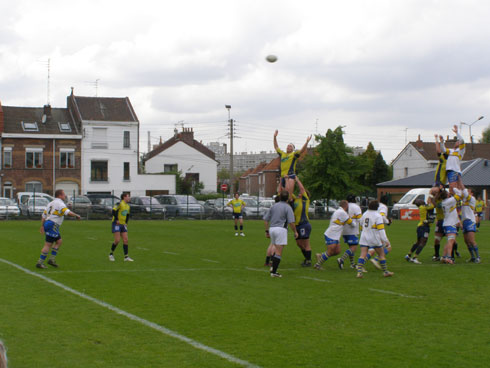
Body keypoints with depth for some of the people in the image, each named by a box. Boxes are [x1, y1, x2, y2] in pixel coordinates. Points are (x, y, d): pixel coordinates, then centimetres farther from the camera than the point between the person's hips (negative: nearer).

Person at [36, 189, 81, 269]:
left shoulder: (51, 203, 18)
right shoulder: (60, 204, -11)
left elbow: (43, 215, 18)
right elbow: (69, 213, -24)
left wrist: (42, 226, 19)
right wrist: (77, 215, -8)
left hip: (47, 223, 10)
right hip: (52, 225, -10)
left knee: (59, 241, 15)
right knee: (48, 245, -7)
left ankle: (52, 259, 12)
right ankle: (40, 262, -7)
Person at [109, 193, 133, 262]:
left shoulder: (127, 206, 13)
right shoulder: (120, 204, -12)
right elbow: (114, 211, -20)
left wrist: (126, 222, 13)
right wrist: (117, 220, -19)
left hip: (123, 224, 7)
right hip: (116, 224, -7)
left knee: (126, 240, -1)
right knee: (117, 240, -12)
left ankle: (126, 257, 1)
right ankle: (111, 254, 8)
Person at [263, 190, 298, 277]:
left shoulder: (274, 206, 12)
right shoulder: (288, 207, -4)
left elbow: (266, 219, 13)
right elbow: (291, 222, -11)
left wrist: (267, 230, 22)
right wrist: (295, 232, 1)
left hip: (272, 228, 6)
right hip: (281, 229, -6)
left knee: (276, 248, 23)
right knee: (279, 252, -4)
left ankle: (273, 266, 12)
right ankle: (274, 271, -7)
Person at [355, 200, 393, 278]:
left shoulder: (365, 214, 9)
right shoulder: (378, 216, -10)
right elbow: (381, 229, -17)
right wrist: (385, 240, -17)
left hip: (364, 238, 4)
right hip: (374, 239, -4)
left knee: (362, 255, -5)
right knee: (381, 254, 12)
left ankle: (359, 271, -21)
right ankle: (385, 272, 20)